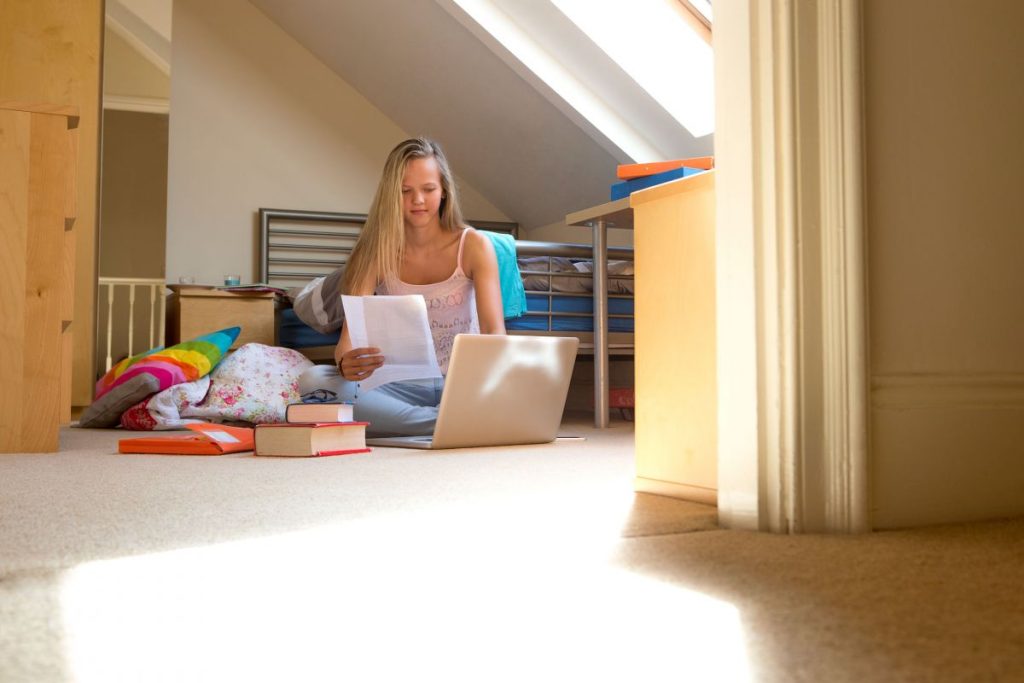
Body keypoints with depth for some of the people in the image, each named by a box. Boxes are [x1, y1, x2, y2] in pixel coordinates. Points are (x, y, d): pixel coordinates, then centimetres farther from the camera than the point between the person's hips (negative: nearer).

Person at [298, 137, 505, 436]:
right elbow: (348, 338, -13)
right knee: (313, 381, -29)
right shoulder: (375, 251, -3)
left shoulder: (474, 246, -4)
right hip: (401, 386, 2)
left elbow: (495, 332, -13)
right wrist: (346, 362, -38)